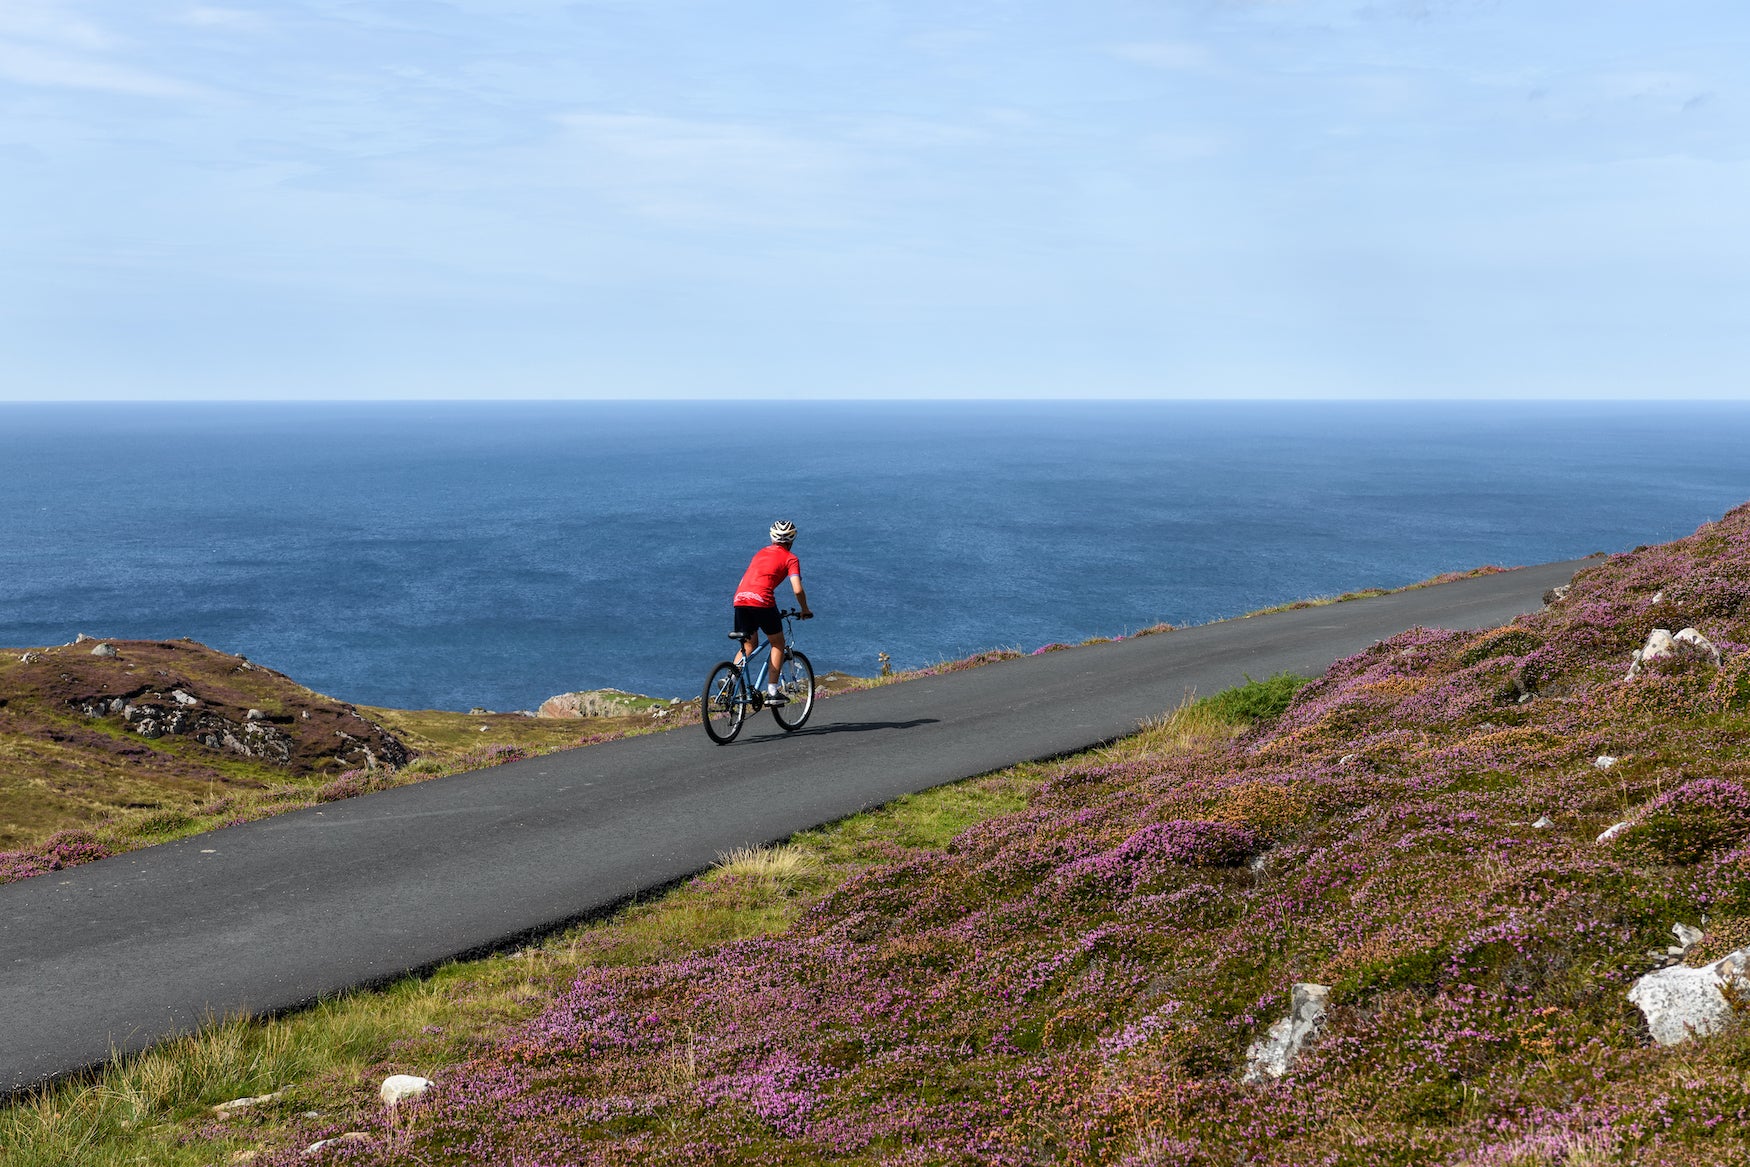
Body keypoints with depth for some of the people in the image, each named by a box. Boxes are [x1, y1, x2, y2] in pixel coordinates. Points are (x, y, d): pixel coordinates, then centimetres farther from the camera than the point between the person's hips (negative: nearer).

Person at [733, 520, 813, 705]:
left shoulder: (761, 552, 27)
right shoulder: (790, 558, 10)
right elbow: (797, 590, -2)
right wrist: (805, 610, 15)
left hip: (740, 599, 5)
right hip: (762, 600, -5)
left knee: (749, 645, 22)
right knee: (778, 643, 12)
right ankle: (772, 692, 5)